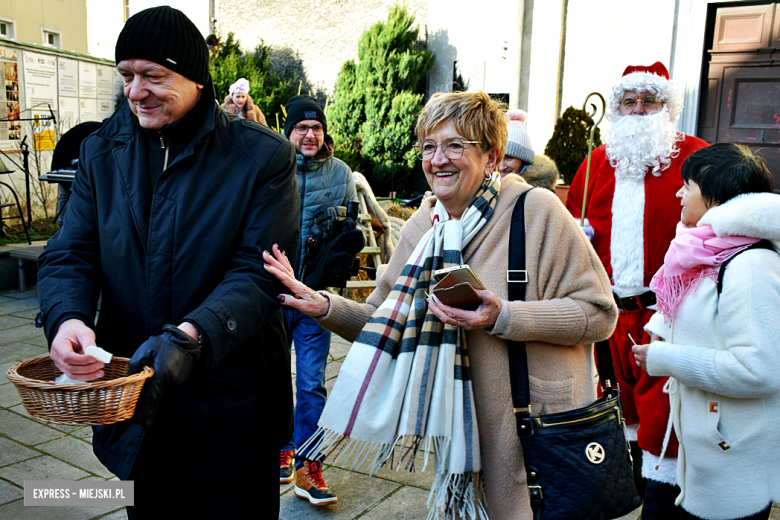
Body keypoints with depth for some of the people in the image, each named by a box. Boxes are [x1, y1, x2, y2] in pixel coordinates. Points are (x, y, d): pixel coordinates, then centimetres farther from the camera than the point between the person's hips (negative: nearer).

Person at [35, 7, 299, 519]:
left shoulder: (263, 156, -9)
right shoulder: (102, 153, 5)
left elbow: (260, 272, -16)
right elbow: (70, 254, 1)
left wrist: (192, 335, -31)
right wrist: (68, 317, -20)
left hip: (232, 407, -3)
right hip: (133, 405, 4)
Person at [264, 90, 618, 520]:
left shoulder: (535, 210, -14)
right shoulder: (421, 228, 2)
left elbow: (599, 311, -13)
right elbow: (386, 320, 5)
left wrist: (504, 317, -25)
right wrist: (324, 307, -13)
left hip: (550, 424, -4)